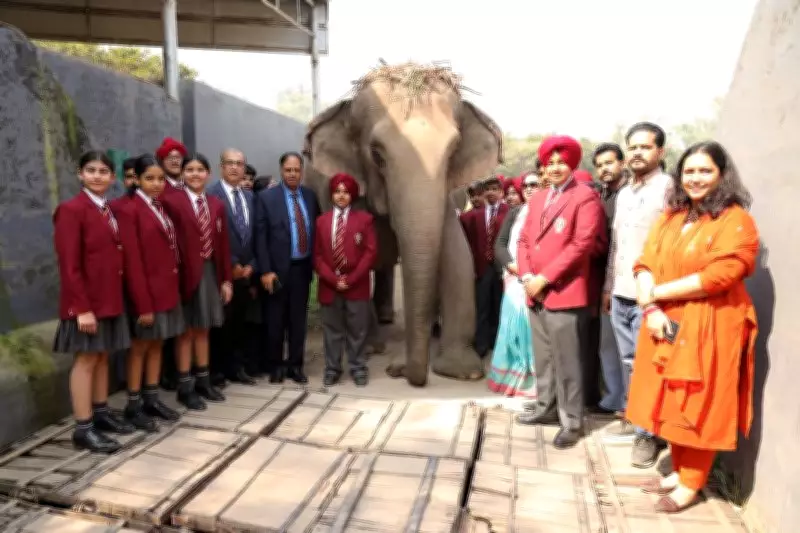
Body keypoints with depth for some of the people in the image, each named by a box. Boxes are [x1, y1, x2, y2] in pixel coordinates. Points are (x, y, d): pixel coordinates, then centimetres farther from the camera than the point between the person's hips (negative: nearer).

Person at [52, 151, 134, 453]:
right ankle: (83, 429, 8)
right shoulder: (71, 210, -11)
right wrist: (82, 308, -20)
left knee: (103, 356, 15)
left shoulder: (111, 211, 12)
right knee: (86, 359, -1)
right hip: (87, 300, -7)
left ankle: (101, 413, 27)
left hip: (111, 298, 7)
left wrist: (118, 294, 8)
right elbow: (69, 266, -16)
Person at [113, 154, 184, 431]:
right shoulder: (128, 209, -13)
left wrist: (174, 286, 5)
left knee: (157, 344, 14)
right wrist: (143, 303, -19)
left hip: (168, 287, 7)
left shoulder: (160, 207, 12)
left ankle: (152, 398, 25)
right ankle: (133, 405, 17)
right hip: (147, 289, -7)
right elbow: (132, 261, -17)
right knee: (140, 346, 4)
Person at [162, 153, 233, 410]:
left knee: (203, 329, 15)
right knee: (186, 330, 5)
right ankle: (185, 387, 16)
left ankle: (203, 381, 27)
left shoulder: (216, 205, 9)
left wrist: (226, 279, 7)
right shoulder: (171, 201, -7)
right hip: (186, 273, -5)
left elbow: (223, 244, 9)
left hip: (211, 272, 5)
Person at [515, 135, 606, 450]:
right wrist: (526, 277, -3)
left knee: (566, 362, 0)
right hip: (535, 293, 7)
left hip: (565, 293, -7)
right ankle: (546, 407, 31)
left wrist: (543, 278, -15)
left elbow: (581, 245, -15)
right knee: (543, 358, 17)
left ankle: (572, 422, 12)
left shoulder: (585, 197, -5)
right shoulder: (537, 199, 18)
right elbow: (524, 240, 14)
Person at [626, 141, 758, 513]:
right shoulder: (669, 217, 10)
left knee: (699, 407, 5)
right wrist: (651, 310, -14)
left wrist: (656, 292, -14)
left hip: (708, 328, -6)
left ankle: (691, 483, 20)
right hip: (666, 326, 6)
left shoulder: (735, 221, -9)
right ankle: (679, 471, 29)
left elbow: (717, 277, -20)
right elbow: (645, 263, 2)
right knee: (672, 403, 13)